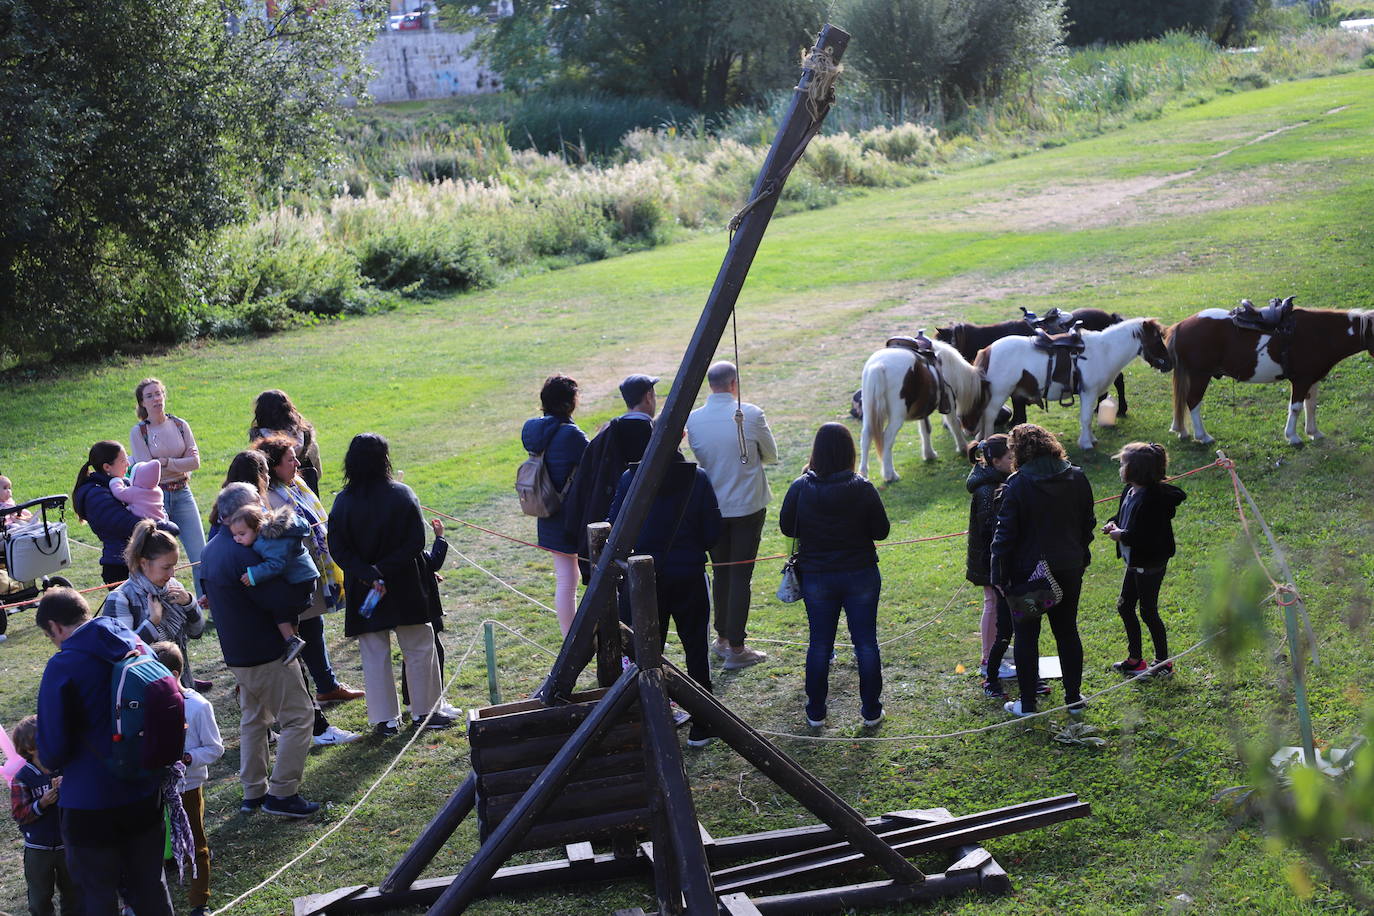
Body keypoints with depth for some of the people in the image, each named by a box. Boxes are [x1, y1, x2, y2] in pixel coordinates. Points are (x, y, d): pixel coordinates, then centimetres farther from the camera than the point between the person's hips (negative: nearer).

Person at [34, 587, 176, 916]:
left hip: (91, 805, -6)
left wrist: (52, 761, 7)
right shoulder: (137, 646, 0)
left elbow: (52, 749, -16)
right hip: (146, 795, 6)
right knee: (150, 887, 21)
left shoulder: (63, 667, -19)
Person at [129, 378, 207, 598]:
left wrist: (166, 462, -11)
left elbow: (196, 461, -2)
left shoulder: (179, 425, 6)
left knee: (200, 555, -1)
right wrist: (181, 464, -9)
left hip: (182, 495, 3)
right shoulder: (138, 432, -2)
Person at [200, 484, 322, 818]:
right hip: (266, 652, -10)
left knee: (253, 718, 20)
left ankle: (253, 792, 24)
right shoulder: (242, 553, -24)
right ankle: (282, 793, -2)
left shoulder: (211, 551, 7)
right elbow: (281, 602, -25)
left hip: (235, 652, 10)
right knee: (298, 716, -1)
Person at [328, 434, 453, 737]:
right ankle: (424, 711, 20)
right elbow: (416, 542, -15)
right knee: (419, 648, 13)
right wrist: (385, 570, -13)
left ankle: (385, 720, 12)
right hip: (406, 588, -1)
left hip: (363, 592, 1)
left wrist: (368, 574, -16)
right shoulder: (402, 495, -11)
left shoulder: (343, 502, -7)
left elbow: (338, 549, -13)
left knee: (374, 655, 10)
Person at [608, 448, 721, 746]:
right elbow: (712, 531, -4)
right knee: (695, 647, 12)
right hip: (689, 575, 1)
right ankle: (700, 727, 17)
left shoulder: (630, 478, -9)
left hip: (645, 576, 0)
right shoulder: (698, 478, -7)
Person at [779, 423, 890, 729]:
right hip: (860, 575, -1)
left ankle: (816, 712, 20)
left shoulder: (801, 488, -12)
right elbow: (881, 531, -6)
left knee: (819, 643, 12)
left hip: (816, 575, 1)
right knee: (866, 642, 10)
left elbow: (787, 527, 0)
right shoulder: (862, 489, -14)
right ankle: (871, 710, 18)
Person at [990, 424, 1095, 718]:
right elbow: (1087, 524, 9)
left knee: (1026, 636, 6)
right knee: (1067, 632, 15)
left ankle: (1027, 703, 11)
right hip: (1069, 569, 4)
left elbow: (1005, 534, -14)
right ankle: (1074, 698, 21)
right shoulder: (1077, 478, -1)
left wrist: (1000, 574, -7)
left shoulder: (1016, 485, -16)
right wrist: (1081, 557, 20)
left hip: (1027, 570, -4)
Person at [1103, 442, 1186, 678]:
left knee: (1148, 611, 1)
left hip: (1150, 566, -10)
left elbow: (1150, 537, -30)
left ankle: (1163, 662, 15)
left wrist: (1122, 535, -21)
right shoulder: (1130, 491, 3)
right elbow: (1123, 515, 21)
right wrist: (1113, 524, -1)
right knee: (1125, 607, 16)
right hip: (1135, 563, 10)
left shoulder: (1153, 499, -26)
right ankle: (1135, 659, 28)